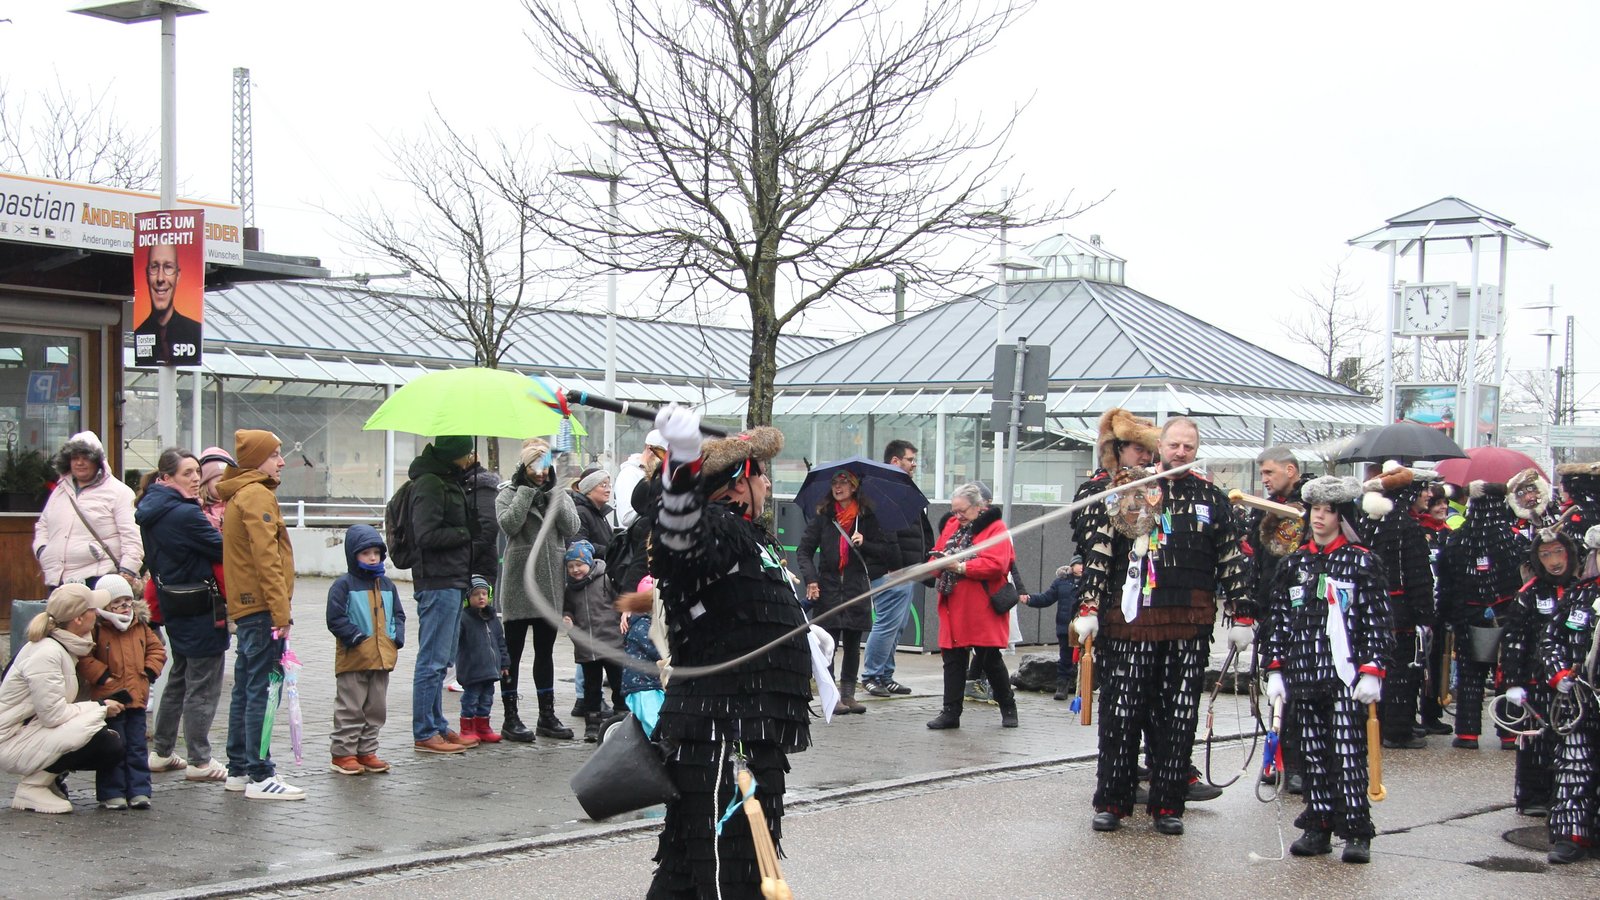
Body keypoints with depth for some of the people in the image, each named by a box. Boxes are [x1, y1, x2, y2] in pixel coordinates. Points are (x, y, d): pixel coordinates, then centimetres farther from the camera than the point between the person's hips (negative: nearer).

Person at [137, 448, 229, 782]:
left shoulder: (149, 512, 7)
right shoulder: (185, 514, -21)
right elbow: (223, 550, -16)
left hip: (172, 604, 9)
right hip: (200, 609, -9)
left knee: (179, 679, 21)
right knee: (203, 685, -1)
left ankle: (161, 752, 27)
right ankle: (199, 761, 4)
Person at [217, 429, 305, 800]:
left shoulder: (237, 495, 19)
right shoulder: (257, 495, -12)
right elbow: (266, 557, -19)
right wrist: (281, 612, -19)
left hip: (243, 606, 10)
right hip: (261, 606, -10)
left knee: (245, 689, 14)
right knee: (260, 690, -9)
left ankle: (239, 770, 21)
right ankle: (260, 776, -9)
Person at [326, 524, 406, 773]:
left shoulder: (386, 585, 13)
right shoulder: (344, 585, -7)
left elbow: (398, 614, 19)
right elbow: (335, 618, -11)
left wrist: (397, 637, 3)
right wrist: (356, 637, -16)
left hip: (382, 658, 6)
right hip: (353, 659, -6)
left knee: (377, 708, 11)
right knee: (350, 708, -2)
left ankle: (367, 751, 20)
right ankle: (343, 753, 5)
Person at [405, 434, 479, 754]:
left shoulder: (449, 481, 17)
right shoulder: (429, 484, -14)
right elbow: (426, 536, -20)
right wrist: (467, 531, -13)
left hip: (452, 581, 10)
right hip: (438, 581, -10)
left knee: (441, 661, 15)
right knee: (432, 661, -5)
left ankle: (437, 726, 22)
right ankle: (424, 734, 0)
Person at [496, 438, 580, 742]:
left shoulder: (559, 496, 13)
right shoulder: (509, 494, 0)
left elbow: (572, 529, -2)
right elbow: (509, 524, -18)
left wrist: (554, 496, -8)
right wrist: (527, 491, -15)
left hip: (550, 584, 5)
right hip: (519, 585, -4)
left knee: (545, 651, 12)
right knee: (513, 651, 1)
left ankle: (547, 716, 20)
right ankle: (511, 718, 7)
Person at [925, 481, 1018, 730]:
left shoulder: (995, 528, -8)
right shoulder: (952, 525, 13)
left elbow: (996, 565, -20)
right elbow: (937, 553, 17)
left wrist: (961, 567, -21)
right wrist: (940, 561, -7)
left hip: (982, 612, -6)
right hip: (953, 610, 6)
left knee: (990, 659, 2)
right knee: (952, 660, 6)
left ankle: (1008, 707, 19)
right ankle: (950, 712, 10)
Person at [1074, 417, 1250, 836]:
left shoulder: (1212, 498, 10)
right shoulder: (1129, 490, 5)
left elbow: (1232, 562, 12)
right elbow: (1100, 552, 2)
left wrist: (1240, 615, 7)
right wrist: (1087, 607, -4)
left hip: (1191, 624, 1)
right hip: (1132, 619, -1)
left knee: (1179, 716, 4)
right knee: (1121, 711, -1)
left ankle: (1168, 805, 12)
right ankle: (1111, 801, 8)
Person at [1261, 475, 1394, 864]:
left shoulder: (1363, 563, 0)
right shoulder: (1294, 564, 11)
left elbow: (1377, 621, -3)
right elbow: (1276, 619, 12)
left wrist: (1373, 671, -10)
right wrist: (1274, 669, 6)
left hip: (1347, 675, -4)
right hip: (1304, 674, 4)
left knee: (1349, 752, -5)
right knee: (1313, 754, 8)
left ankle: (1356, 832, -1)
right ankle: (1318, 828, 15)